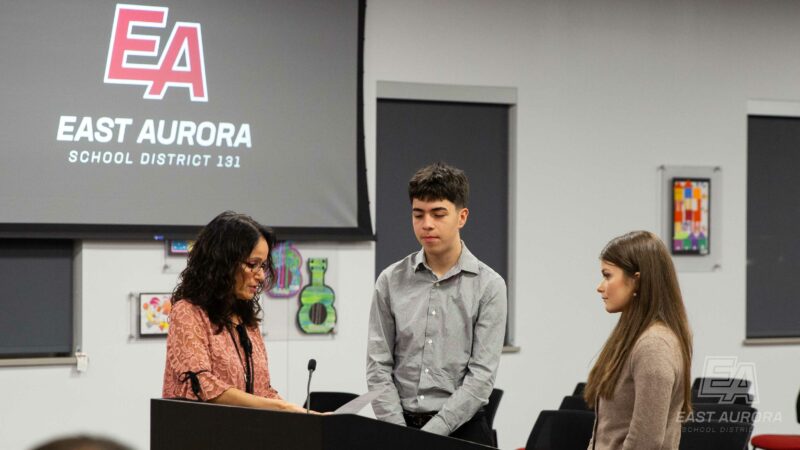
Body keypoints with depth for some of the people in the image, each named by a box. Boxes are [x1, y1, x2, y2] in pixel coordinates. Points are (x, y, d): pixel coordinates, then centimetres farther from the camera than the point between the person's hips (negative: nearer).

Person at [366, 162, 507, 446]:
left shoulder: (488, 286, -3)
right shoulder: (391, 281, 4)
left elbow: (482, 375, -8)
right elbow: (379, 366, 2)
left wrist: (431, 433, -15)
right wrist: (399, 434, -9)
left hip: (460, 428, -2)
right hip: (401, 426, 2)